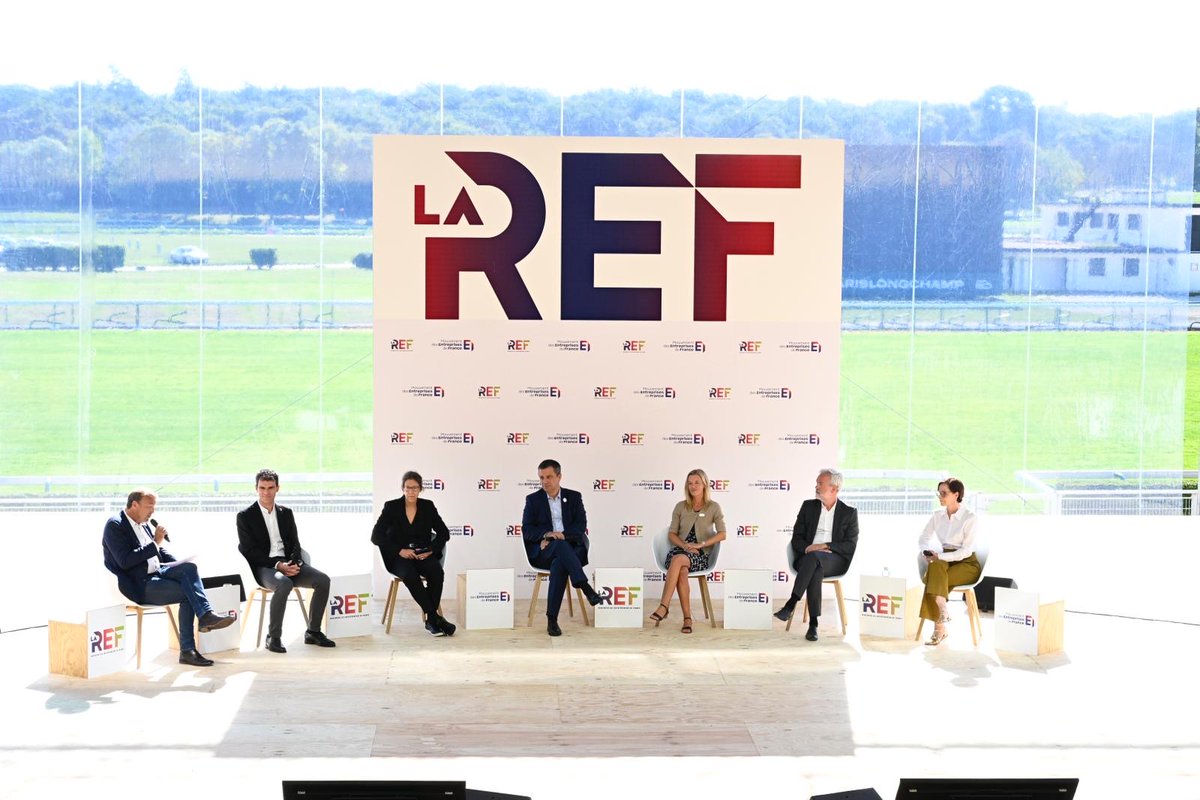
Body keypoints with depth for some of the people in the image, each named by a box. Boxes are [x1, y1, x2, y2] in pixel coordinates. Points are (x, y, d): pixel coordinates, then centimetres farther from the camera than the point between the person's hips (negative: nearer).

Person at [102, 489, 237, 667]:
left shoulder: (145, 524, 16)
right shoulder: (115, 525, -9)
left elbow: (161, 552, 23)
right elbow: (125, 561, -20)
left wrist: (180, 564, 3)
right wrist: (154, 543, -20)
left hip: (156, 571, 7)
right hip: (139, 586, -7)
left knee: (189, 567, -21)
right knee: (188, 593, -22)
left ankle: (206, 616, -28)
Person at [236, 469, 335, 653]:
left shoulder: (286, 513, 17)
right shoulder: (245, 516, 1)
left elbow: (295, 543, 14)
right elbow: (249, 551, -6)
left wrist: (293, 563, -9)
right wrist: (277, 565, -18)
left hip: (288, 564, 5)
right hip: (262, 567, -5)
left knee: (323, 580, -18)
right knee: (284, 584, -38)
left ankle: (313, 632, -6)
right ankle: (273, 637, -25)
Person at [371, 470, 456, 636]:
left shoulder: (428, 506, 6)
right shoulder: (391, 507, -2)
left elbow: (444, 533, 9)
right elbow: (376, 536, -7)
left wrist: (431, 550, -8)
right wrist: (400, 550, -17)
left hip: (423, 554, 2)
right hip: (398, 557, -2)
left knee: (437, 572, -32)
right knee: (410, 574, -37)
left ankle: (430, 621, -24)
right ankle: (435, 617, -32)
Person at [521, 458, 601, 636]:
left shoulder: (574, 497, 15)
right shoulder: (533, 500, 14)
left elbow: (581, 525, 4)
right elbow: (527, 530, 4)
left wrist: (562, 535, -14)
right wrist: (547, 534, -16)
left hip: (571, 548, 0)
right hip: (543, 552, 0)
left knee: (559, 564, -37)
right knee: (560, 545, -37)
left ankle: (552, 619, -37)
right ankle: (586, 587, -49)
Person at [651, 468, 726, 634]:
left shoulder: (713, 507, 6)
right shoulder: (680, 507, 13)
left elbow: (722, 534, -4)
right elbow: (671, 534, 11)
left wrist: (700, 544, -15)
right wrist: (685, 545, -9)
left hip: (701, 555, -2)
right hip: (679, 550, 2)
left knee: (678, 560, -38)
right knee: (682, 571, -36)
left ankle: (664, 606, -41)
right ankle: (687, 618, -38)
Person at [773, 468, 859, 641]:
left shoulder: (849, 513, 10)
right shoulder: (808, 506, 18)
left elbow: (851, 545, 0)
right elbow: (796, 539, 12)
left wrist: (824, 546, -14)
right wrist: (808, 548, -12)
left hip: (835, 560, -2)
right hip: (807, 559, 2)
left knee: (813, 557, -39)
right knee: (815, 571, -38)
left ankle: (791, 604, -43)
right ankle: (813, 624, -41)